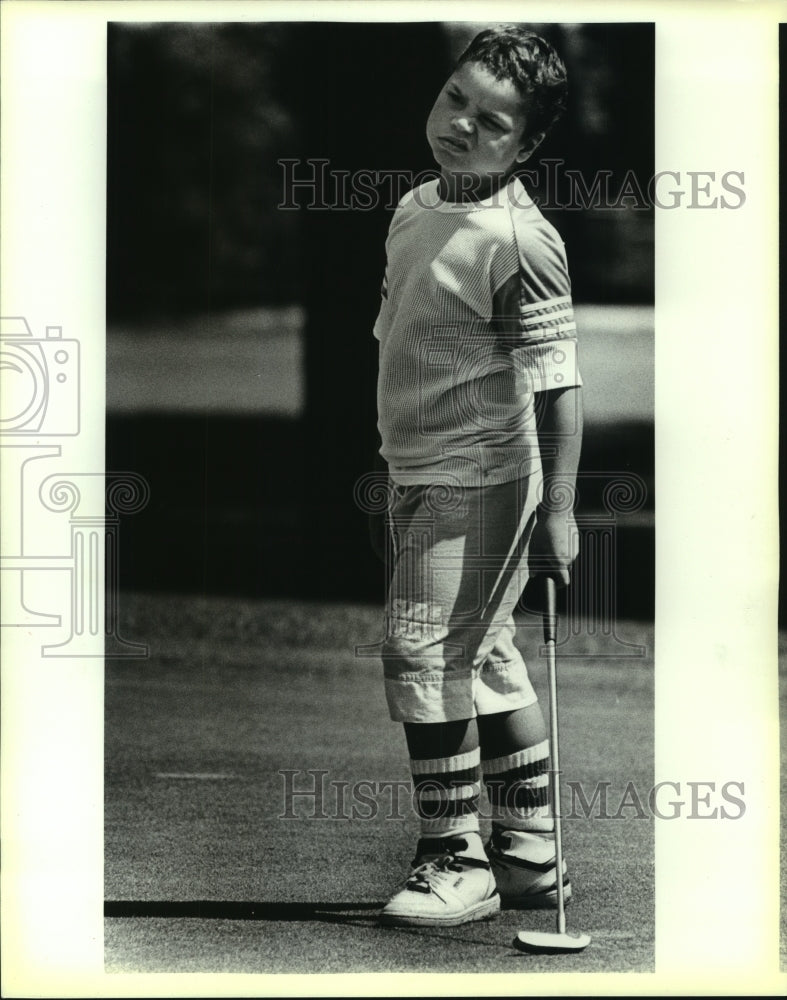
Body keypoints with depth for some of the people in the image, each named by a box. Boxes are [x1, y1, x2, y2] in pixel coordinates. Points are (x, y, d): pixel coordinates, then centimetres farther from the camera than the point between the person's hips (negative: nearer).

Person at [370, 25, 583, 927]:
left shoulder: (520, 241, -17)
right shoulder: (414, 209, 9)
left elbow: (558, 383, -19)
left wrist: (555, 510, -23)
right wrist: (394, 469, 23)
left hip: (481, 479, -9)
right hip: (419, 473, 9)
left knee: (423, 649, -11)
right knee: (482, 653, 13)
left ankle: (457, 861, 0)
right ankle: (530, 852, 24)